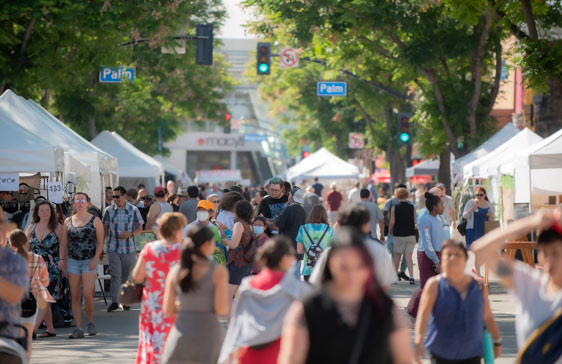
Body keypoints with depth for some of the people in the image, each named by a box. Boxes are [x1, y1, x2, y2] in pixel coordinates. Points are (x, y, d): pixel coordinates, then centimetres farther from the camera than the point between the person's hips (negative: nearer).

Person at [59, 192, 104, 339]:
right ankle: (78, 328, 2)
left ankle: (90, 322, 8)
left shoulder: (95, 221, 2)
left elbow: (100, 243, 0)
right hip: (73, 261, 3)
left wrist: (95, 259, -11)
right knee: (75, 296, 0)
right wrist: (62, 259, -2)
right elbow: (63, 242, 11)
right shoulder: (68, 221, 11)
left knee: (87, 294, -15)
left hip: (89, 261, -3)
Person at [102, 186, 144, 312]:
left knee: (125, 276, 9)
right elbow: (105, 228, 11)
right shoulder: (109, 210, 3)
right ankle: (114, 302, -11)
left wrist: (130, 234, -15)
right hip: (113, 248, 0)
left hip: (129, 248, 0)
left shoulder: (133, 210, 0)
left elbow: (140, 228, 5)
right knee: (116, 274, -10)